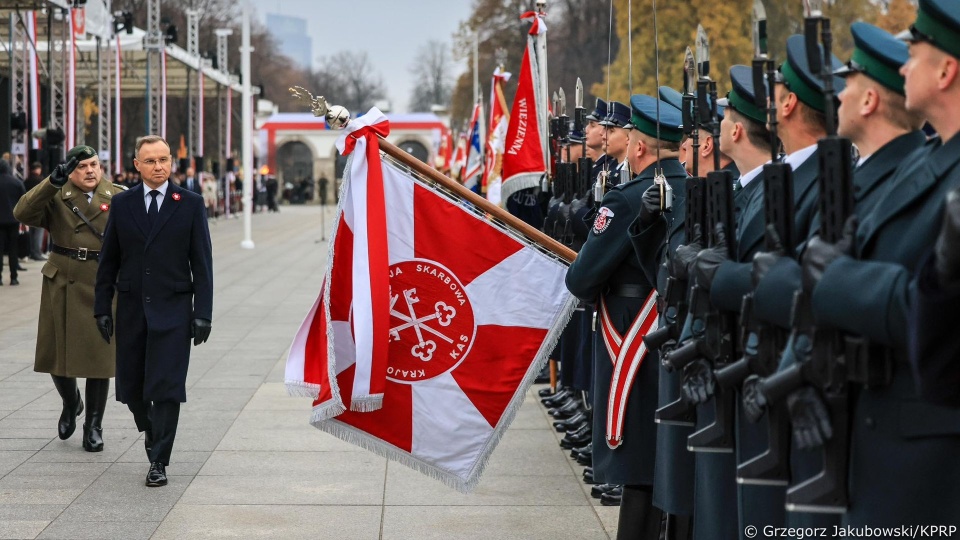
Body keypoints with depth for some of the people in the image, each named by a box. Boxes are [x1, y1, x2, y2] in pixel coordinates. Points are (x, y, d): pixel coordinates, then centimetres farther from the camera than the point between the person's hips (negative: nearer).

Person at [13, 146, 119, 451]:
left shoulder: (118, 197, 3)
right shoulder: (56, 196, 1)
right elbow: (23, 213, -16)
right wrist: (53, 182, -26)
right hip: (62, 284, 1)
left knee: (99, 355, 1)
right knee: (57, 352, 8)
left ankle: (94, 426, 14)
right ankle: (71, 405, 38)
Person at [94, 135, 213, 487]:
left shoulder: (190, 204, 0)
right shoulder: (122, 204, 6)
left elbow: (201, 263, -1)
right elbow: (108, 260, 9)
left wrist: (202, 313, -7)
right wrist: (103, 308, 4)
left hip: (173, 310, -3)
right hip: (131, 309, 3)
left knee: (167, 388, -7)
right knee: (129, 386, 8)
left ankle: (159, 461, 1)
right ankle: (150, 429, 37)